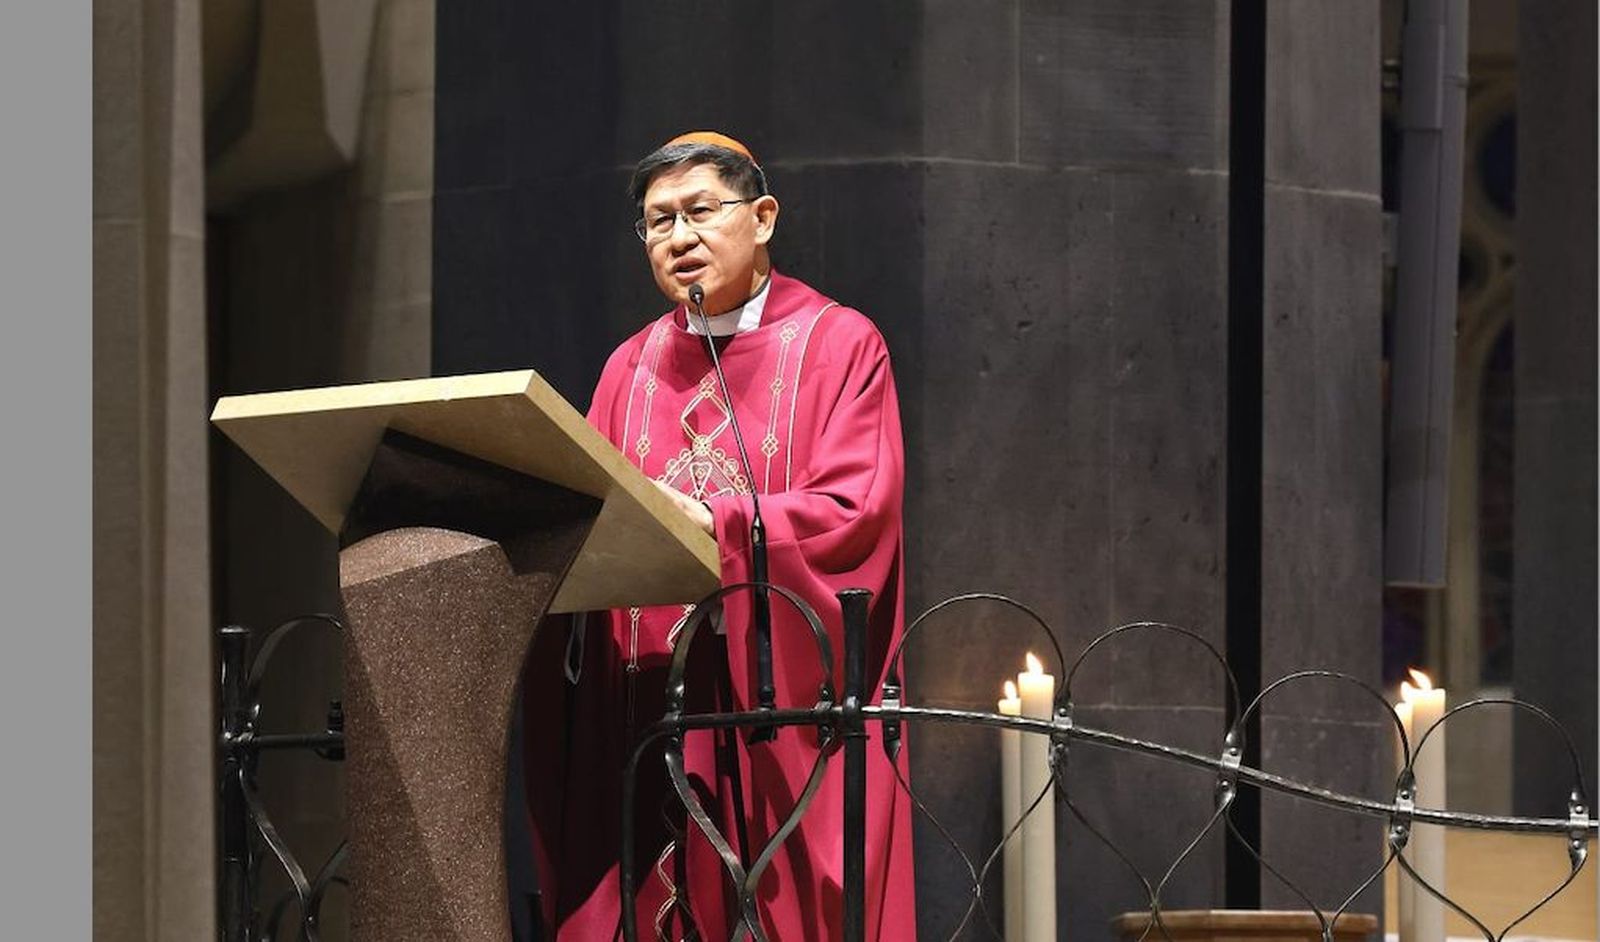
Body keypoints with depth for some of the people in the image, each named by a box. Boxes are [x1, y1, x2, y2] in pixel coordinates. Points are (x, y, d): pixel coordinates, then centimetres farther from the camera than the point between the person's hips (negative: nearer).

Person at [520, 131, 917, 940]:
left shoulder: (837, 345, 2)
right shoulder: (632, 367, 17)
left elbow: (856, 512, -10)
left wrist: (711, 522, -21)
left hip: (785, 692, -4)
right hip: (651, 697, 4)